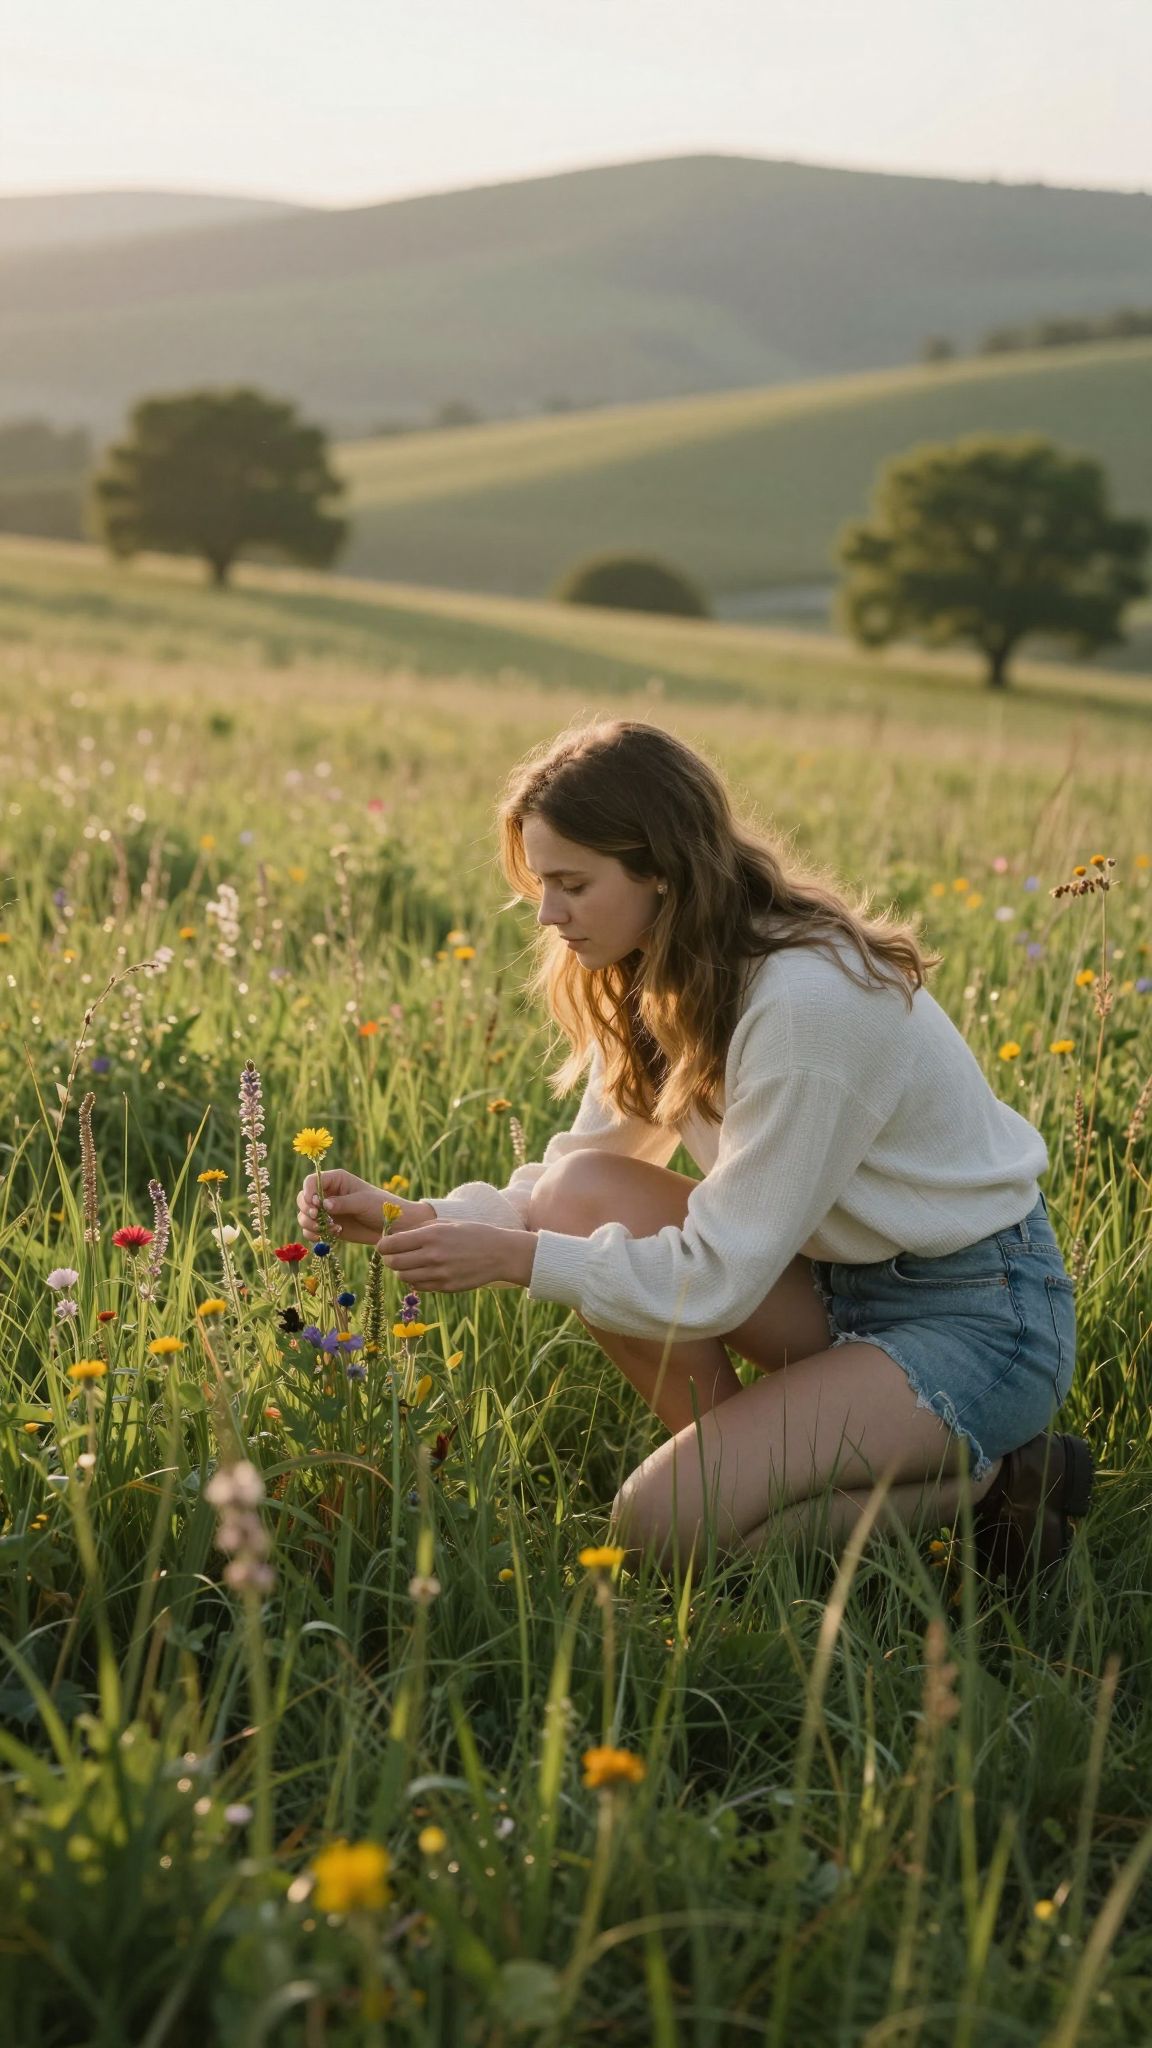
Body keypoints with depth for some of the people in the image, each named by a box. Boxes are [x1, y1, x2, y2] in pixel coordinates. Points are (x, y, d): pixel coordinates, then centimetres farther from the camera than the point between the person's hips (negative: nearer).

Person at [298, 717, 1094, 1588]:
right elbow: (584, 1170, 4)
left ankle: (987, 1478, -3)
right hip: (841, 1278, 8)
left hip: (981, 1318, -8)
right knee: (581, 1197, -12)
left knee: (663, 1522, -20)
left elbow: (718, 1279, -25)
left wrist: (517, 1257, -23)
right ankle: (757, 1457, 0)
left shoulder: (806, 999, -28)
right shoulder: (668, 977, -1)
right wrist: (420, 1218, -10)